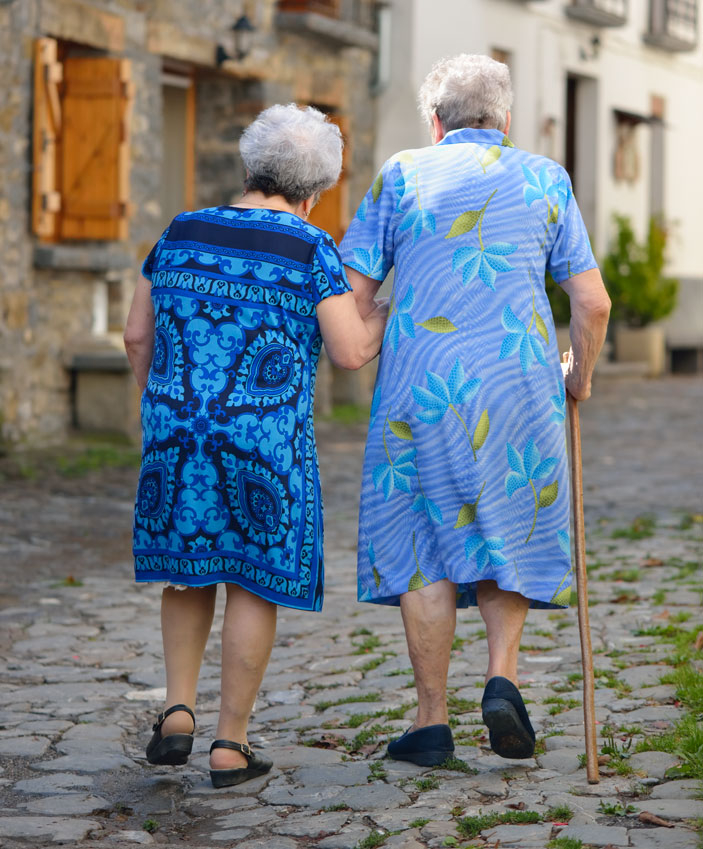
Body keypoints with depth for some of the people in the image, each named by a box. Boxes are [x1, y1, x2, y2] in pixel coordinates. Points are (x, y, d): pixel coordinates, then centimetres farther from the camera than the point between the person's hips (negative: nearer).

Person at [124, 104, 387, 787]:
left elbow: (137, 334, 8)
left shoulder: (182, 233, 5)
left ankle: (177, 714, 12)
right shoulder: (310, 250, -8)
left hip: (177, 432, 4)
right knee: (255, 579, 8)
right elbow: (352, 352, -9)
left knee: (191, 566, 22)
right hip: (264, 444, -4)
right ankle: (230, 747, 8)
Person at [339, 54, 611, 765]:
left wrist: (365, 359, 18)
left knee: (424, 541, 8)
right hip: (518, 383, 1)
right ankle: (503, 676, -1)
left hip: (420, 387, -1)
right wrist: (580, 374, 22)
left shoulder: (402, 175, 7)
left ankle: (432, 720, 8)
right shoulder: (545, 180, 10)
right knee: (510, 531, 18)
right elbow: (593, 303, 5)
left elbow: (351, 294, 1)